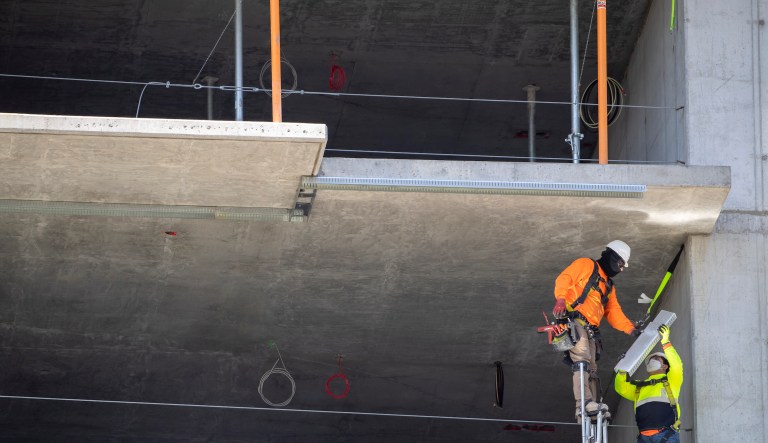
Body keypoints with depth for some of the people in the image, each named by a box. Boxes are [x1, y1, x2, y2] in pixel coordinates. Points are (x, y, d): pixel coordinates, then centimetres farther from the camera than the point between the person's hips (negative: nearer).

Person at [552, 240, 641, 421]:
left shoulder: (609, 286, 32)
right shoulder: (586, 265, 10)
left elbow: (614, 313, 25)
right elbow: (563, 279, -3)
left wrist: (631, 329, 10)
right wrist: (561, 299, -21)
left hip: (591, 330, 9)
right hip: (574, 320, -9)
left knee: (591, 371, 1)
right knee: (582, 360, -25)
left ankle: (592, 411, -4)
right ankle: (584, 404, -38)